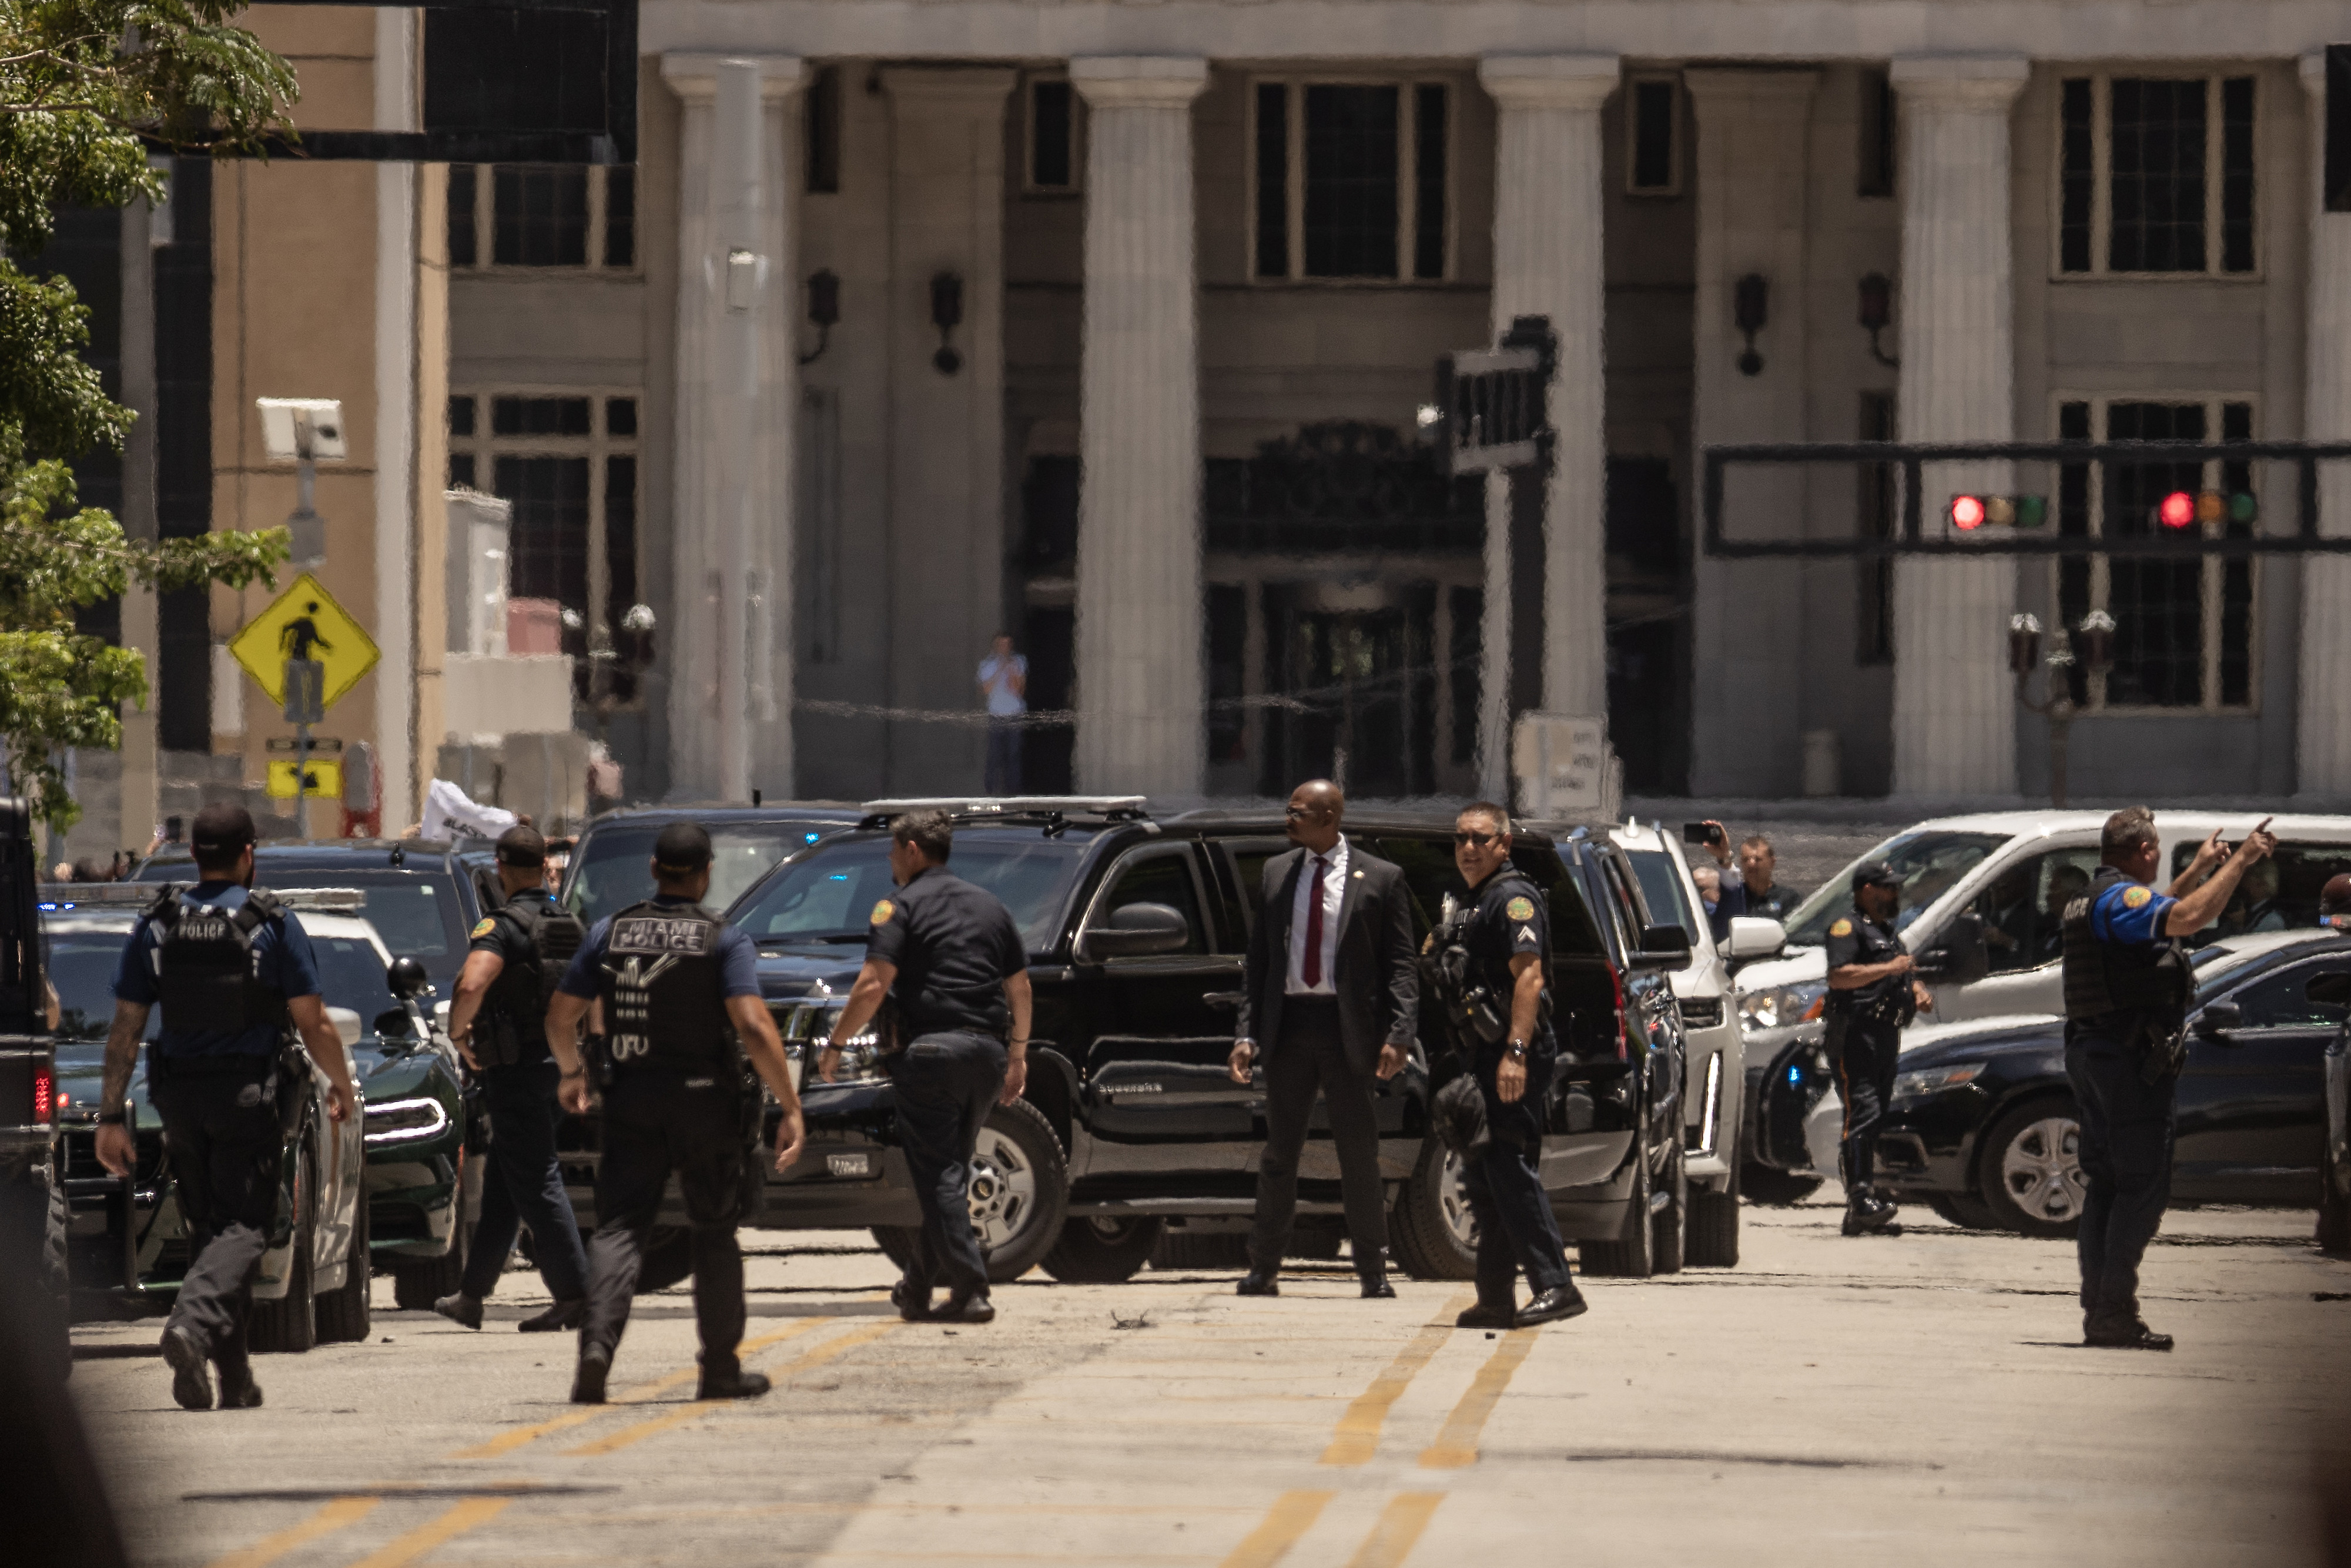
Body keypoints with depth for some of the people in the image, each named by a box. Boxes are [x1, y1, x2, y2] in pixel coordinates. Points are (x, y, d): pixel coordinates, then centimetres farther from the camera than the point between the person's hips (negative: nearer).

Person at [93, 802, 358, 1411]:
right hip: (248, 1092, -4)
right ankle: (193, 1324, -31)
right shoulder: (273, 923, -6)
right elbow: (312, 1024, -5)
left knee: (208, 1226, 14)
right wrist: (342, 1087, 10)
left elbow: (125, 1029, 2)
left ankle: (236, 1378, 15)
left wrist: (112, 1116, 5)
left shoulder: (156, 925, 3)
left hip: (180, 1096, 4)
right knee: (243, 1226, -4)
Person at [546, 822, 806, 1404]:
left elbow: (561, 1016, 9)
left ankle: (597, 1345, -23)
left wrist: (571, 1073, 29)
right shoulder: (725, 941, -6)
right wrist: (791, 1108, -15)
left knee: (619, 1229, 0)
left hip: (630, 1102, 2)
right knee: (714, 1234, 12)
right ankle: (721, 1369, 16)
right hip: (705, 1104, -2)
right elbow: (755, 1028, -18)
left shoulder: (610, 933, 4)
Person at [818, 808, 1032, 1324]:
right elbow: (1020, 988, 19)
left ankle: (970, 1291, -15)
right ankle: (918, 1289, 22)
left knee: (938, 1176, -5)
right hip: (986, 1051, 7)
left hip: (930, 1049, -7)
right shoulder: (989, 906, 18)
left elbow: (873, 987, -13)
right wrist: (1018, 1054, 25)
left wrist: (836, 1045, -4)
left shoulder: (902, 908, -3)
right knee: (949, 1172, 16)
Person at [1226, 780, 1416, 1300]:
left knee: (1359, 1153, 1)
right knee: (1279, 1151, 7)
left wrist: (1398, 1034, -13)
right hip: (1288, 1023, 3)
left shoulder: (1379, 879, 0)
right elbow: (1258, 960, 11)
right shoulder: (1276, 874, 11)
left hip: (1347, 1026, -3)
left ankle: (1373, 1272, 8)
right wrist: (1246, 1033, 3)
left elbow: (1401, 964, -1)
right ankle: (1264, 1270, 13)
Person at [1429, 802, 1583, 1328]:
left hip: (1513, 1055, -10)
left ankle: (1555, 1287, -18)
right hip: (1483, 1057, 10)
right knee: (1482, 1178, 11)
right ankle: (1496, 1300, 15)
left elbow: (1529, 977, -21)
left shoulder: (1513, 899, -10)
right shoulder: (1465, 903, 20)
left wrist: (1515, 1053, -28)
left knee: (1511, 1170, -16)